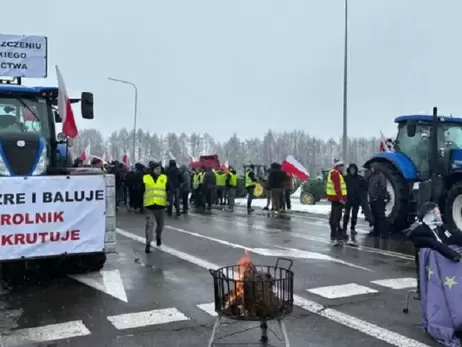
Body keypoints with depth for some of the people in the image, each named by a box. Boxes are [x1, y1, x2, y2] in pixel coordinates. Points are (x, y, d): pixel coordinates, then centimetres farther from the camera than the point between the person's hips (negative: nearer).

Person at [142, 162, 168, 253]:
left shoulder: (164, 178, 2)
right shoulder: (145, 178, 0)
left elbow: (169, 190, 5)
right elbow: (141, 191, 8)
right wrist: (140, 202, 8)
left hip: (161, 205, 2)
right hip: (149, 205, -2)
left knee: (160, 224, 16)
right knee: (149, 224, -9)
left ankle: (158, 236, 45)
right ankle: (148, 244, -5)